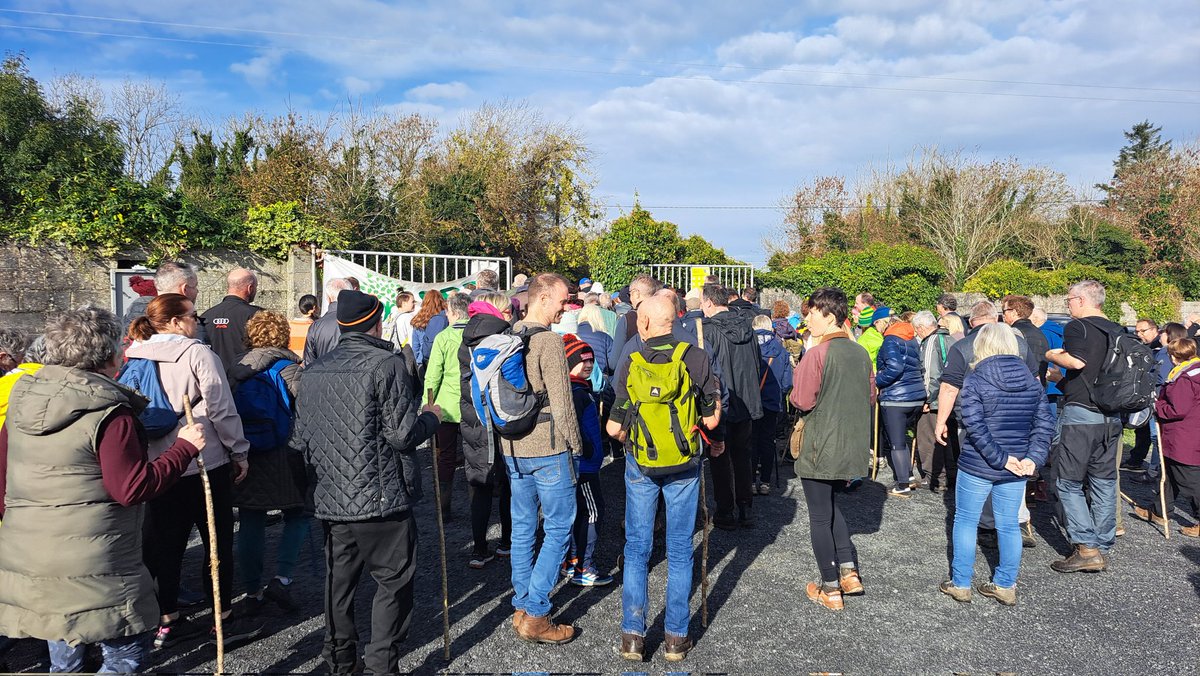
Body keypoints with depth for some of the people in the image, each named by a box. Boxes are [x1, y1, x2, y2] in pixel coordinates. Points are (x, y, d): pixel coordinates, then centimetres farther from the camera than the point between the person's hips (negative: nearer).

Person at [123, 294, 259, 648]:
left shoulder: (132, 358, 4)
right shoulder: (197, 354, -13)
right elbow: (222, 409, -14)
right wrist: (239, 451, -2)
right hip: (206, 464, -6)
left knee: (164, 543, 14)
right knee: (218, 541, 7)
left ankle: (168, 621, 23)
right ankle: (225, 619, 17)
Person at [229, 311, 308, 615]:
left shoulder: (236, 370, 5)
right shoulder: (288, 368, -8)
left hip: (244, 457, 4)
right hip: (284, 458, -4)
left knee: (250, 523, 11)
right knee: (297, 516, 10)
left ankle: (252, 591, 17)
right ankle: (281, 579, -3)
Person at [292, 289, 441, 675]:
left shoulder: (313, 371, 7)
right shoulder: (387, 364, -12)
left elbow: (300, 439, 12)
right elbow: (403, 435, -16)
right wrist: (431, 417, 3)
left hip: (330, 499, 6)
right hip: (380, 499, -6)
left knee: (339, 581, 17)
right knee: (393, 581, 7)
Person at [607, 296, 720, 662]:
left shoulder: (629, 364, -9)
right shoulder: (697, 358, -11)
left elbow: (614, 428, -7)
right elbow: (711, 420, -8)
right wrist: (716, 393, 13)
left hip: (640, 465, 0)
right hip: (684, 466, 0)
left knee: (636, 548, 12)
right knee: (679, 550, 11)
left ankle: (633, 635, 15)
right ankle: (676, 636, 18)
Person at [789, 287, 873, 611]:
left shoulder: (817, 353, -18)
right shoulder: (861, 353, 4)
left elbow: (802, 400, -15)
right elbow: (871, 397, 13)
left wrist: (797, 374, -1)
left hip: (820, 448, -7)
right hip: (851, 447, 7)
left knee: (820, 517, 6)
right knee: (831, 505, 25)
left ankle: (830, 589, 14)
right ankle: (848, 570, 20)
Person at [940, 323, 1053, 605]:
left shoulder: (975, 380, -12)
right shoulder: (1032, 381, 4)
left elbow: (975, 426, -19)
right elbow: (1043, 425, 1)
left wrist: (999, 458, -15)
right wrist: (1033, 458, -4)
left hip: (977, 466, -4)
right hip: (1015, 470, 4)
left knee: (965, 521, 9)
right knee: (1009, 525, 13)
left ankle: (960, 584, 15)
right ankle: (1006, 586, 22)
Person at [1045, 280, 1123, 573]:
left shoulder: (1077, 326, -9)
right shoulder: (1118, 331, 13)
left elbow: (1077, 361, -24)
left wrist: (1052, 356, -4)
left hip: (1080, 414, -7)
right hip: (1112, 416, 7)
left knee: (1068, 483, 0)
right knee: (1104, 483, 12)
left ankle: (1086, 548, -6)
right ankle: (1102, 548, 19)